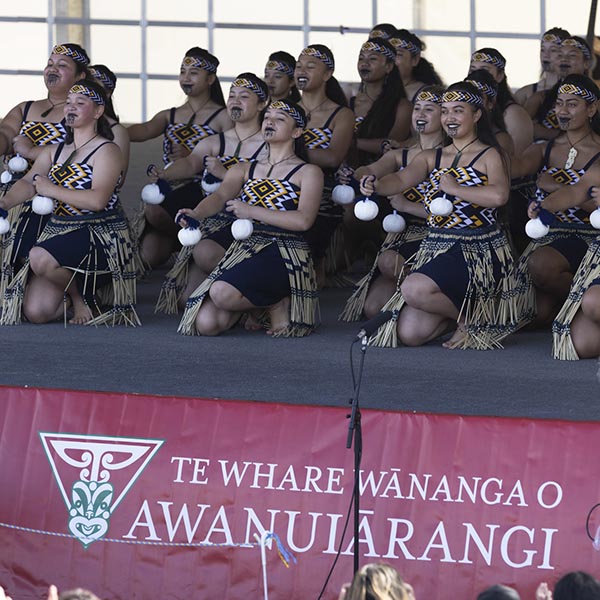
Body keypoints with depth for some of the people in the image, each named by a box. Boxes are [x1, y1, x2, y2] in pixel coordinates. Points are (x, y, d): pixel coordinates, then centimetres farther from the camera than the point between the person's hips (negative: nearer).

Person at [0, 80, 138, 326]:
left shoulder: (107, 151, -5)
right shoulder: (53, 152, 17)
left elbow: (98, 200, -20)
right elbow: (28, 182, 1)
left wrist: (51, 190, -15)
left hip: (100, 234, -7)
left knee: (40, 258, -36)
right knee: (36, 312, -11)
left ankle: (80, 295, -5)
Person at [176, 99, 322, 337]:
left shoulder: (308, 173, 5)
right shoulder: (244, 170, 19)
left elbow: (304, 220, -10)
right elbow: (221, 196, -1)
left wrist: (251, 212, -12)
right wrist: (195, 214, -24)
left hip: (286, 255, -5)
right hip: (244, 248, 5)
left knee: (222, 292, -33)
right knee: (206, 323, -17)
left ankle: (277, 303, -3)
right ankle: (253, 303, 14)